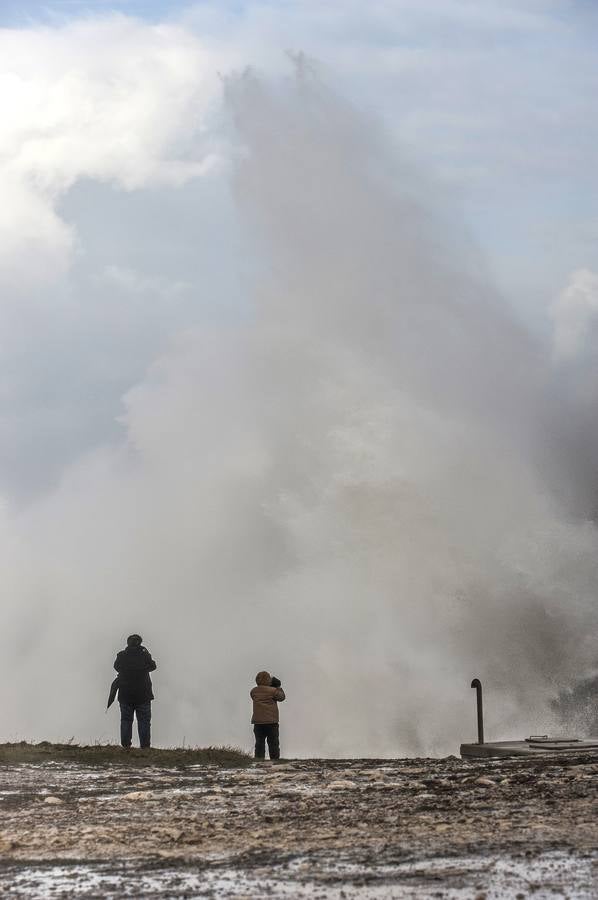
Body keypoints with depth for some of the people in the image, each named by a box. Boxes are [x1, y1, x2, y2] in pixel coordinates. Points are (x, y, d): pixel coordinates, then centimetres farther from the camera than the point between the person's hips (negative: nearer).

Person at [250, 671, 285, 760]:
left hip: (258, 722, 3)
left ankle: (259, 759, 2)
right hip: (271, 722, -3)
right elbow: (281, 697, 4)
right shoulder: (273, 691, -10)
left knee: (259, 743, 7)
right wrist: (279, 687, 18)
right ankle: (275, 759, 5)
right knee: (273, 743, 6)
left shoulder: (253, 691, 2)